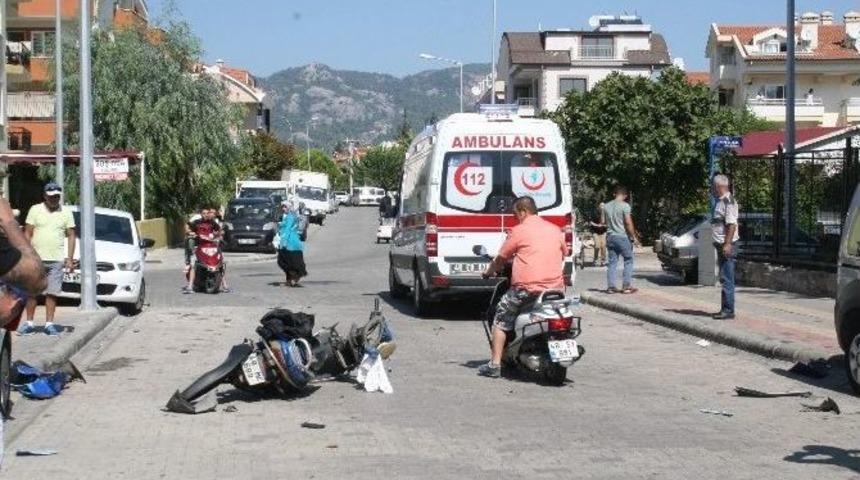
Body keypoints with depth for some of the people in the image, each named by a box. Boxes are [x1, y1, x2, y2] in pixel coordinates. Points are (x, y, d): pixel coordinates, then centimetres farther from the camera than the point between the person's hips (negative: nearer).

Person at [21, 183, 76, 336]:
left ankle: (49, 324, 6)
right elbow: (27, 234, 3)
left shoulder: (66, 213, 6)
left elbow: (71, 236, 7)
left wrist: (70, 258, 0)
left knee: (52, 293, 0)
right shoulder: (35, 210, 3)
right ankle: (29, 323, 9)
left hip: (56, 260, 0)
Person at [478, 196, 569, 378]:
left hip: (526, 287, -5)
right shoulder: (555, 229, 12)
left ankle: (495, 365, 2)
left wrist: (488, 272, 23)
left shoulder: (519, 231, -3)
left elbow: (501, 258, 4)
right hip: (555, 286, 5)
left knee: (501, 320, 8)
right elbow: (564, 254, 24)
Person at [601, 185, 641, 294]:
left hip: (610, 236, 5)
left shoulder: (606, 206, 7)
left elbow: (602, 222, 12)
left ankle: (610, 286, 5)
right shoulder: (625, 206, -10)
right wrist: (634, 237, -8)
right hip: (622, 236, -5)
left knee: (612, 262, 8)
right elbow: (628, 223, -14)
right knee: (628, 261, 5)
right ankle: (626, 286, 0)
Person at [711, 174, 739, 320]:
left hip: (727, 245, -10)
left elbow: (731, 224, -21)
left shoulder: (728, 201, -14)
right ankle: (725, 308, 18)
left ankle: (728, 310, -8)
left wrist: (727, 244, -25)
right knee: (724, 278, 13)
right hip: (721, 244, 10)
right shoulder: (720, 201, 18)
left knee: (726, 279, -9)